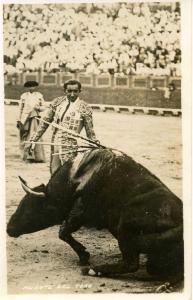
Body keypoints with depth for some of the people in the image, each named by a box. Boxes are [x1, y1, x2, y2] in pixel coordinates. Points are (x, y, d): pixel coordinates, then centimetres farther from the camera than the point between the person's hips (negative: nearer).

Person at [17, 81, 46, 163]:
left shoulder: (39, 96, 9)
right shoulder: (23, 96, 8)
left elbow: (43, 107, 12)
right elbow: (20, 109, 10)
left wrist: (38, 108, -10)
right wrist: (18, 120, 5)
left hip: (35, 118, 0)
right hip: (25, 119, 0)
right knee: (25, 138, -3)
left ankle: (38, 157, -6)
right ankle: (27, 156, 5)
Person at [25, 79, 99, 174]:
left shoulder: (84, 108, -4)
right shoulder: (57, 102, 7)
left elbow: (90, 132, 2)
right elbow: (44, 122, 12)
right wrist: (33, 140, 8)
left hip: (70, 149, -4)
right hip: (54, 147, 4)